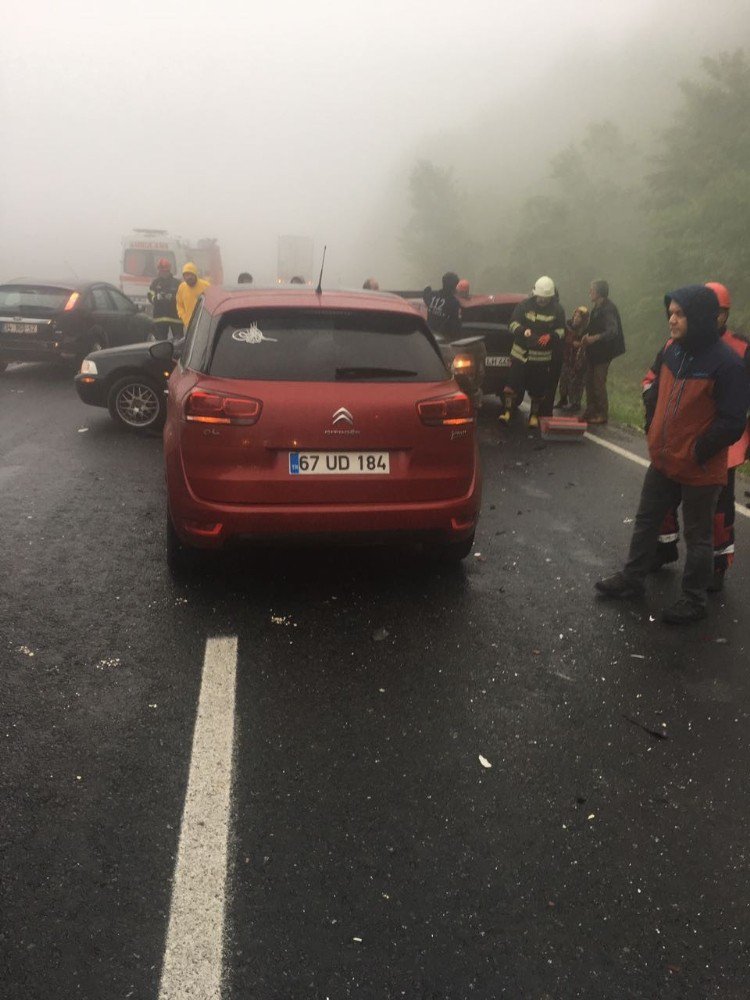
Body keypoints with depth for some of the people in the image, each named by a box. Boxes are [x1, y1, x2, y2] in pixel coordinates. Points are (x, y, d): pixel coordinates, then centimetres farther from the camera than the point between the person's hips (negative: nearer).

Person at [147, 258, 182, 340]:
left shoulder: (176, 282, 5)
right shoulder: (155, 282, 11)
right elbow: (150, 297, 6)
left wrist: (172, 297, -17)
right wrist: (157, 297, -14)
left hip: (175, 316, -2)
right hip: (160, 317, 2)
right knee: (161, 340, 5)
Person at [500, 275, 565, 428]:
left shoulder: (557, 310, 1)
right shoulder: (524, 305, -2)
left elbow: (561, 330, 4)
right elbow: (513, 323, -4)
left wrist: (550, 336, -20)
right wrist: (523, 331, -27)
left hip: (543, 357, 1)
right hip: (521, 353, -1)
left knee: (538, 389, 8)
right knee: (512, 384, -9)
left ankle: (534, 415, 22)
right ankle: (507, 411, 0)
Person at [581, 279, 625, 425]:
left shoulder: (608, 309, -19)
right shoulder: (597, 307, 9)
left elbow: (612, 331, -29)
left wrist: (594, 338, -40)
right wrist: (587, 338, 5)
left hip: (603, 352, -9)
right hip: (594, 351, 9)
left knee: (599, 383, -4)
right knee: (590, 381, 12)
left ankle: (602, 415, 6)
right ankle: (591, 411, 21)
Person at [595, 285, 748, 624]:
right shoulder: (670, 350, 1)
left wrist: (696, 453, -16)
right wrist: (653, 434, 8)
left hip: (699, 470, -7)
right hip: (662, 461, 7)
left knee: (697, 537, 10)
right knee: (645, 522, 19)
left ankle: (694, 600, 25)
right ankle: (632, 579, 36)